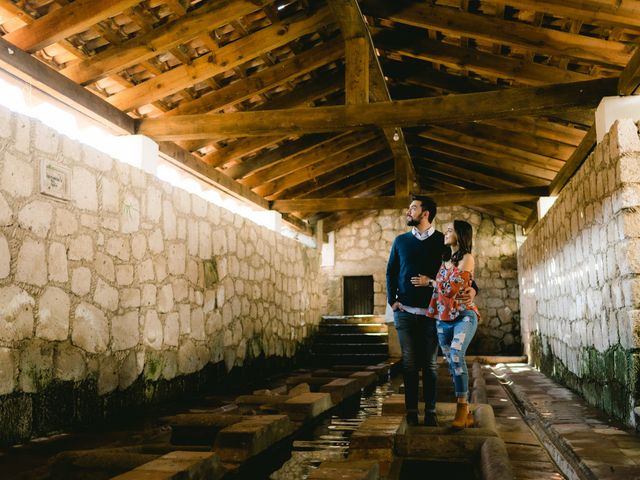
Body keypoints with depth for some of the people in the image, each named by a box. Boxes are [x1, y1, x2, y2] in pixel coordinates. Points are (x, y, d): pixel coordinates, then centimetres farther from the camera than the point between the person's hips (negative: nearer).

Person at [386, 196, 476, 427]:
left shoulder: (443, 241, 3)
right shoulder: (401, 241, 10)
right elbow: (391, 272, 14)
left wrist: (472, 289, -15)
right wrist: (391, 300, 3)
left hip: (432, 312, -1)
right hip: (405, 312, 2)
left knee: (430, 363, 3)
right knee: (409, 363, 3)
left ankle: (430, 411, 11)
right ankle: (411, 411, 10)